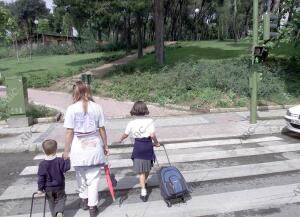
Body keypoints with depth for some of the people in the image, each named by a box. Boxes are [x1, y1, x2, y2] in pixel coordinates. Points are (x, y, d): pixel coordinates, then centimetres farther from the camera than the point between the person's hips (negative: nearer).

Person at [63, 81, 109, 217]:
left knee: (81, 177, 21)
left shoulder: (71, 109, -8)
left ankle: (84, 200, 37)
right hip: (94, 147, 1)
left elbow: (69, 132, -8)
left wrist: (66, 151, 1)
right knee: (93, 178, 9)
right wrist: (105, 145, 13)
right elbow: (102, 129, 1)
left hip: (78, 149, 0)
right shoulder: (97, 107, -3)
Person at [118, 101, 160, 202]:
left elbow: (126, 134, 9)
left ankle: (143, 192, -3)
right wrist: (156, 143, 5)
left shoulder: (132, 123, -4)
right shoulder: (149, 121, -7)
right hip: (148, 145, 1)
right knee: (147, 167, 23)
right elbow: (152, 135, -14)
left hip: (138, 146, -1)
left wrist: (120, 140, 30)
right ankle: (145, 183, 45)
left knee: (141, 171, 3)